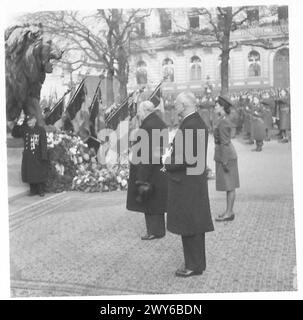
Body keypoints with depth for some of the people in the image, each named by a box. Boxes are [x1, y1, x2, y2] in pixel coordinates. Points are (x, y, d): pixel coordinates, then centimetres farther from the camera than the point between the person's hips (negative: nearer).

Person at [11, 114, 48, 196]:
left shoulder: (41, 130, -5)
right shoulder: (24, 130, 7)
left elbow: (44, 143, -8)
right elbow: (14, 134, 13)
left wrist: (43, 156, -14)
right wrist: (18, 125, -2)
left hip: (38, 156, -4)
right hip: (28, 156, 4)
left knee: (40, 173, 1)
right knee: (30, 173, 7)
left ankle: (41, 190, 11)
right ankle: (33, 190, 18)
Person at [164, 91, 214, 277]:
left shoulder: (189, 126, -20)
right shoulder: (199, 123, 12)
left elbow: (188, 158, -25)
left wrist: (168, 163, -10)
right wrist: (172, 159, 11)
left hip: (186, 184, -10)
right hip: (197, 180, 10)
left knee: (189, 228, 0)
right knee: (196, 225, 17)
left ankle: (194, 267, 11)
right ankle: (198, 263, 29)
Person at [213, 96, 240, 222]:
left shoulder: (223, 122, -18)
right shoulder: (226, 119, 12)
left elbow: (224, 143, -20)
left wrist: (224, 161, -20)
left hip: (226, 156, -10)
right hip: (228, 155, 10)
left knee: (229, 186, -2)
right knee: (229, 185, 13)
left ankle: (229, 213, 5)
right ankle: (229, 211, 21)